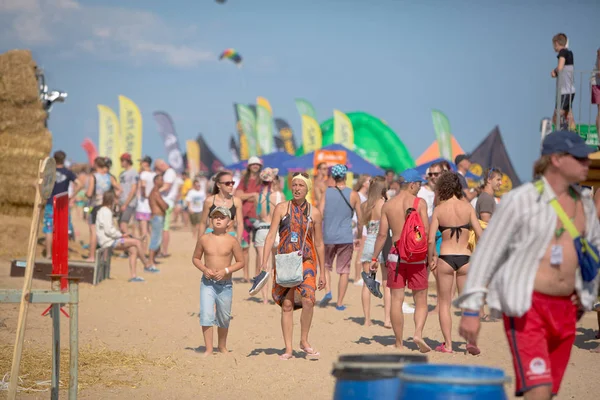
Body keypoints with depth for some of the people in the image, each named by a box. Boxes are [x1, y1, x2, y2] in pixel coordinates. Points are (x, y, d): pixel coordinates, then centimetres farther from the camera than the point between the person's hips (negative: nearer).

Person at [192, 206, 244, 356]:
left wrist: (225, 271, -15)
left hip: (225, 284, 0)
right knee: (206, 315, -13)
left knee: (224, 317, 13)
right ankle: (208, 348, -6)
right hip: (207, 283, 0)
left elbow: (240, 262, -1)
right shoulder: (204, 239, -2)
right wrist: (204, 269, -10)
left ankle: (222, 346, 33)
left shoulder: (232, 241, -6)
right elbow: (196, 258, 8)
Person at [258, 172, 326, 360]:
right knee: (287, 304, 0)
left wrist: (322, 272, 11)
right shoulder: (282, 208, 4)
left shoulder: (314, 212, 7)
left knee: (308, 300, -19)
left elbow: (319, 244, 11)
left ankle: (304, 341, -1)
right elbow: (271, 235, -1)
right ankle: (288, 349, 7)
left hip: (306, 261, 0)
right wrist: (264, 263, -10)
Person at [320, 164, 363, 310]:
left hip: (328, 237, 1)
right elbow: (361, 218, 3)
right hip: (346, 238, -1)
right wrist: (359, 237, 16)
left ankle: (328, 291, -1)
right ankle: (339, 303, 7)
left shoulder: (326, 193, 0)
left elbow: (319, 216, -4)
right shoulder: (353, 195, -1)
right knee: (344, 271, 7)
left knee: (326, 265, 20)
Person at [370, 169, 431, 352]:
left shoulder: (388, 205, 4)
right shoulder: (420, 202, -4)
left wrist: (374, 258, 10)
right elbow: (426, 231, -8)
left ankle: (399, 344, 7)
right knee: (421, 300, 8)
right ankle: (418, 332, -15)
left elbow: (382, 234, 3)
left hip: (396, 255, 2)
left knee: (397, 300, 6)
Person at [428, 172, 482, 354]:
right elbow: (480, 234, -6)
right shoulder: (467, 207, -3)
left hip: (445, 258, -1)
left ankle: (447, 344, 9)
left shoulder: (439, 209, -4)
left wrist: (431, 259, 6)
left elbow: (431, 239, -9)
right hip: (465, 257, 1)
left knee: (444, 303, 11)